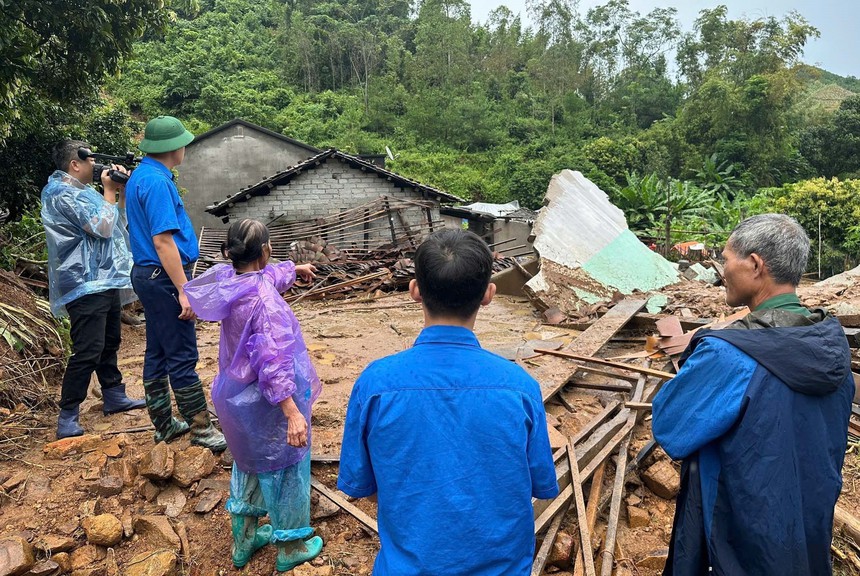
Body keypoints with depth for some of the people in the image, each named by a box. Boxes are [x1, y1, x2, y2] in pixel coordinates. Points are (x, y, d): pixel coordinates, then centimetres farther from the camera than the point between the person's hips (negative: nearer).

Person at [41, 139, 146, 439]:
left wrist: (120, 190, 7)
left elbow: (116, 220, 21)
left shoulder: (81, 190, 15)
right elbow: (103, 227, -22)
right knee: (87, 351, -11)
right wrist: (109, 191, -9)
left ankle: (114, 396, 30)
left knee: (109, 342, 18)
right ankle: (68, 416, -2)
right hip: (86, 285, -11)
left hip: (105, 280, 11)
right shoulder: (64, 195, -16)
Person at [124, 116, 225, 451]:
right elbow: (162, 241, -24)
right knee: (182, 357, -4)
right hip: (164, 278, -10)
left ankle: (164, 425, 26)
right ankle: (202, 430, 5)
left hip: (148, 274, 10)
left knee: (157, 353, 14)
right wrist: (183, 290, -23)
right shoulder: (157, 182, -19)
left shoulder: (140, 176, 13)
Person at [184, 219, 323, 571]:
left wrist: (294, 270, 38)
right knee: (284, 468, 12)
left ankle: (243, 539, 43)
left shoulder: (229, 280, -3)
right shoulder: (263, 299, -29)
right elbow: (272, 361, -34)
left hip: (237, 396, 9)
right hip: (266, 402, -8)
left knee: (248, 463, 26)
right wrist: (292, 412, -34)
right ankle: (291, 546, 31)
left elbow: (268, 275, 19)